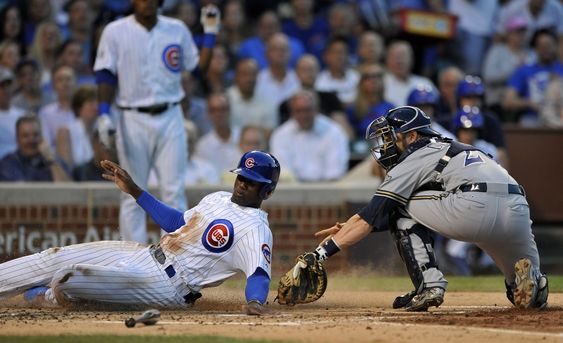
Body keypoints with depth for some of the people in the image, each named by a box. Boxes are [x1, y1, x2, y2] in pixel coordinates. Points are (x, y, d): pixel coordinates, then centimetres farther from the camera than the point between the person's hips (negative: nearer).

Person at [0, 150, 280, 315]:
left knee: (67, 277, -23)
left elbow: (260, 273, -27)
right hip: (147, 254, 9)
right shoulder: (218, 199, 14)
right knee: (57, 257, 5)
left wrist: (255, 301, -49)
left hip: (168, 283, -9)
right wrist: (134, 190, 22)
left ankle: (49, 296, 10)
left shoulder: (256, 228, -15)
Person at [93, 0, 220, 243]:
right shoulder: (115, 32, 0)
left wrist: (210, 33, 3)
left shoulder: (177, 30, 8)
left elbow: (199, 69, 11)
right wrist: (103, 114, -15)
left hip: (170, 118, 2)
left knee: (174, 191, -2)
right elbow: (105, 76, -3)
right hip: (132, 121, -2)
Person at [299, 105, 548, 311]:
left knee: (402, 210, 16)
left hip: (472, 209, -7)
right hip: (518, 211, 7)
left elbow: (372, 216, 8)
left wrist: (321, 252, 9)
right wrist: (347, 228, 38)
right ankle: (531, 279, -6)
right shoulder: (448, 148, 37)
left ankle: (429, 286, 4)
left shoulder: (413, 160, 14)